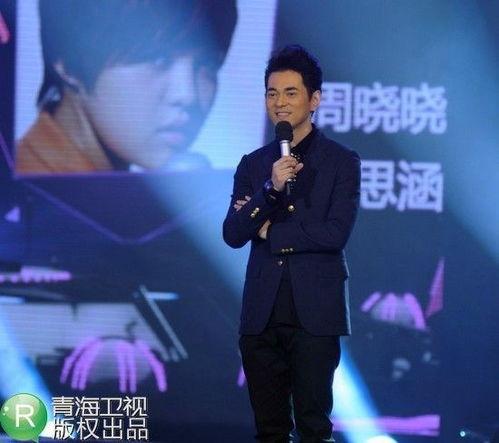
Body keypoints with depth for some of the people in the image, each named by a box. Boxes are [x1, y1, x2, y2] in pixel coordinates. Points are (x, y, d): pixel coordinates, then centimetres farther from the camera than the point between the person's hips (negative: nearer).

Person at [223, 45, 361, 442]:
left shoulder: (342, 162, 1)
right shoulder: (253, 165, 12)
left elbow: (336, 234, -11)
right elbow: (233, 234, 1)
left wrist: (270, 231, -3)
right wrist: (271, 190, -14)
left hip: (315, 314, -4)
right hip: (262, 315, 4)